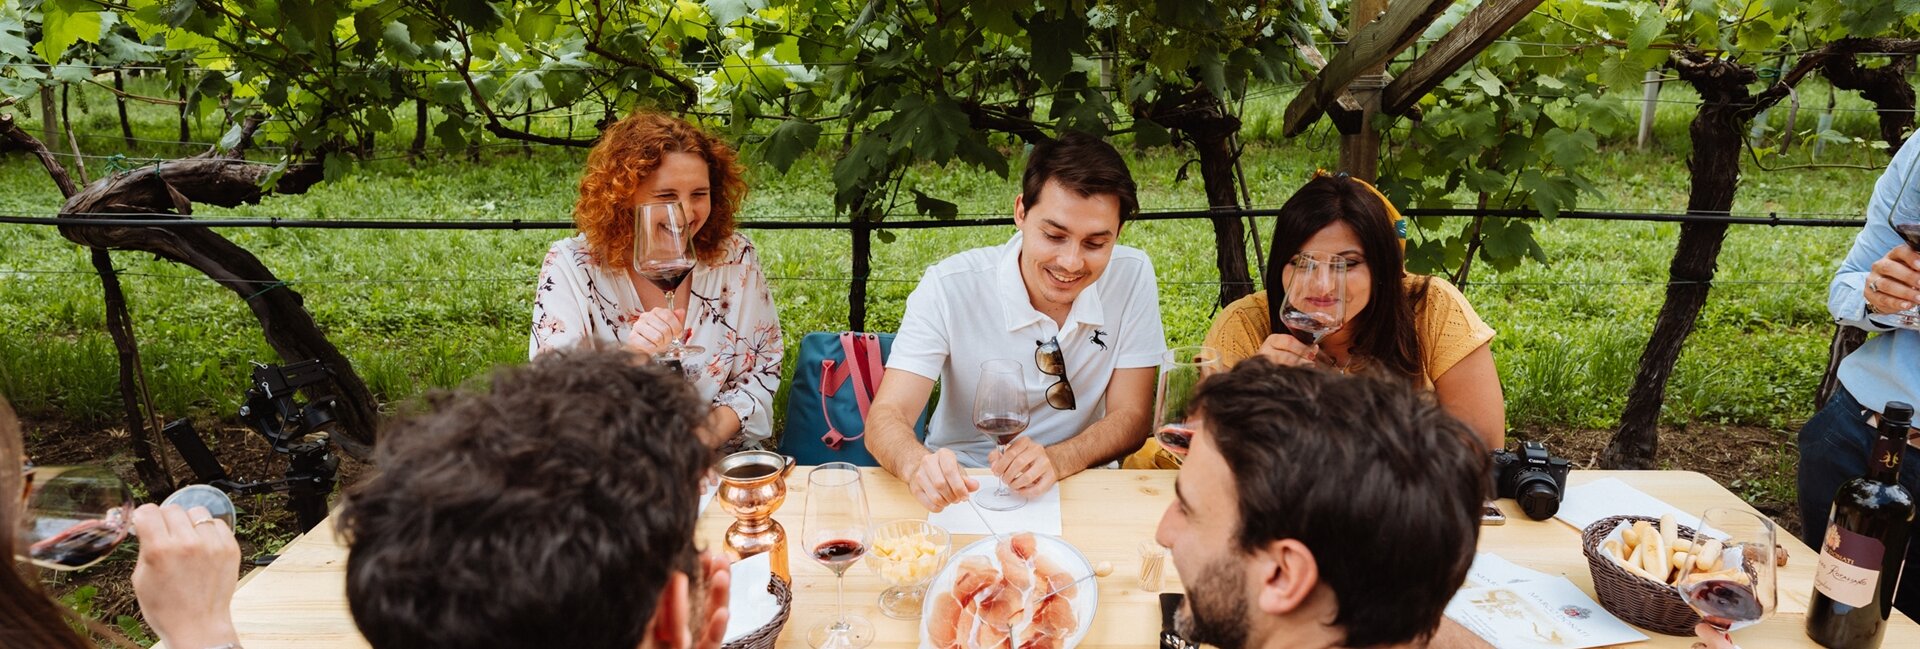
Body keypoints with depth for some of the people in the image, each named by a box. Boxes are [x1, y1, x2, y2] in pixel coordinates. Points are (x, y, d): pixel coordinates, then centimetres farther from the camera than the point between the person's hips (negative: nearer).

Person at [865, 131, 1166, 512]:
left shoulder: (1132, 276, -10)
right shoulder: (950, 287, -16)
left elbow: (1129, 417, -7)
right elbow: (886, 416, -20)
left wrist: (1056, 460, -28)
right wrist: (918, 465, -44)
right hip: (963, 488, -2)